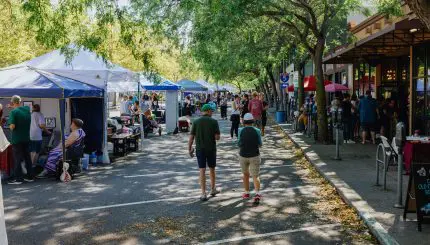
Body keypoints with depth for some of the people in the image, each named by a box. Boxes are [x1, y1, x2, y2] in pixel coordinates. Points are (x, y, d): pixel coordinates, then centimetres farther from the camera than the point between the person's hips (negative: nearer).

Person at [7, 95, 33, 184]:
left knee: (17, 159, 2)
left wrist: (10, 127, 0)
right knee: (27, 157, 14)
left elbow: (12, 126, -21)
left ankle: (18, 178, 5)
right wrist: (13, 107, 25)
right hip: (26, 138, 5)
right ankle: (30, 176, 20)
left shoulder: (13, 112, -15)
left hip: (17, 139, -5)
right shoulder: (27, 109, 2)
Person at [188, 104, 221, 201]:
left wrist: (189, 149, 7)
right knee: (212, 169, 18)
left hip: (200, 149, 0)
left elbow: (191, 137, -3)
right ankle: (213, 189, 32)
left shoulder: (196, 122, -2)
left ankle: (203, 194, -2)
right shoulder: (214, 122, -6)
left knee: (202, 171, 2)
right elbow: (217, 137, -10)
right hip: (211, 149, 0)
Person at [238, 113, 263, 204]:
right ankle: (257, 194, -20)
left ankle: (246, 193, 30)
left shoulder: (241, 131, -7)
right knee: (256, 176, 0)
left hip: (243, 156, 1)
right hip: (254, 156, -1)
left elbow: (239, 144, 1)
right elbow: (260, 144, 1)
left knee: (245, 174, 22)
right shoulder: (257, 131, -8)